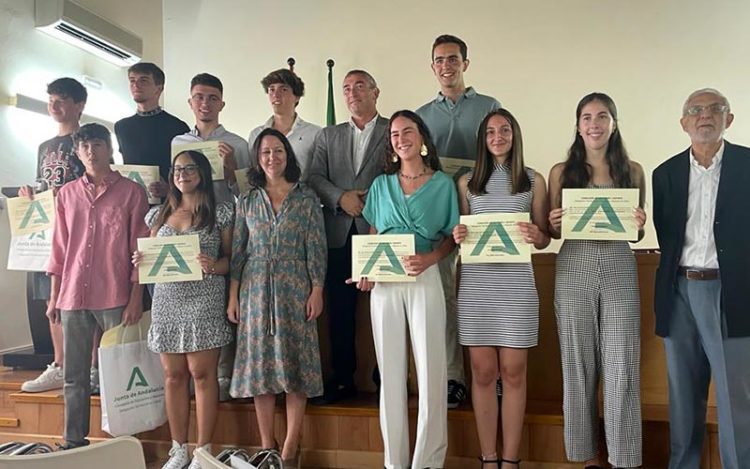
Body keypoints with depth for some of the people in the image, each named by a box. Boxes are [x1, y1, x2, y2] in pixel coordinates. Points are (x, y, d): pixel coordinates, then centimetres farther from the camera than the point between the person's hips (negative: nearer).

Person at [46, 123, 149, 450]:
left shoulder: (131, 192, 0)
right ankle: (74, 442, 20)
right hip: (73, 297, 4)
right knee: (74, 375, 9)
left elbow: (140, 248, -2)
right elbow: (59, 248, 13)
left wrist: (136, 297, -7)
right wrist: (53, 297, 11)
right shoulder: (66, 193, 12)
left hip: (115, 297, -3)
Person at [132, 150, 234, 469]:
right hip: (167, 302, 4)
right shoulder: (159, 214, 15)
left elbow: (231, 257, 1)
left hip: (205, 301, -4)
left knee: (202, 373, -3)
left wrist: (214, 266, -18)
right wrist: (141, 262, -2)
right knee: (173, 376, 6)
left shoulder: (220, 212, 2)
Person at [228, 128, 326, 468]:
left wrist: (317, 291, -8)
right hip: (256, 291, 2)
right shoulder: (247, 201, 9)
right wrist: (233, 297, 4)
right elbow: (237, 252, 8)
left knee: (295, 363, 0)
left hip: (295, 290, -2)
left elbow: (316, 248, -1)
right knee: (260, 364, 4)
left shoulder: (306, 198, 3)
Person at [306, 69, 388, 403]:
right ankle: (342, 379, 18)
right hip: (339, 235, 4)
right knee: (339, 310, 7)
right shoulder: (328, 136, 18)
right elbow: (314, 177, 8)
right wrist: (341, 198, -9)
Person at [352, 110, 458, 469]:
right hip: (384, 282, 3)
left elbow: (451, 237, 3)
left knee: (430, 369, -2)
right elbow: (371, 236, 14)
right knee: (390, 370, 5)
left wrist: (429, 258, -16)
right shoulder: (381, 185, 13)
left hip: (424, 279, -2)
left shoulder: (442, 183, 5)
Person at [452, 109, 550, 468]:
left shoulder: (533, 180, 8)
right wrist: (458, 237, -7)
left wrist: (535, 236, -13)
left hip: (516, 282, -1)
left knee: (513, 372, 2)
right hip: (476, 283, 1)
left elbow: (544, 238, 9)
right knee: (483, 372, 4)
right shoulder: (467, 182, 11)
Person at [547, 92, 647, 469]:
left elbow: (638, 232, 13)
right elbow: (553, 233, 9)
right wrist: (555, 225, -12)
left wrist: (639, 224, -9)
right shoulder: (561, 172, 6)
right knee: (578, 364, 5)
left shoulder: (633, 170, 9)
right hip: (574, 271, 0)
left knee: (622, 366, -1)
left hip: (620, 271, 0)